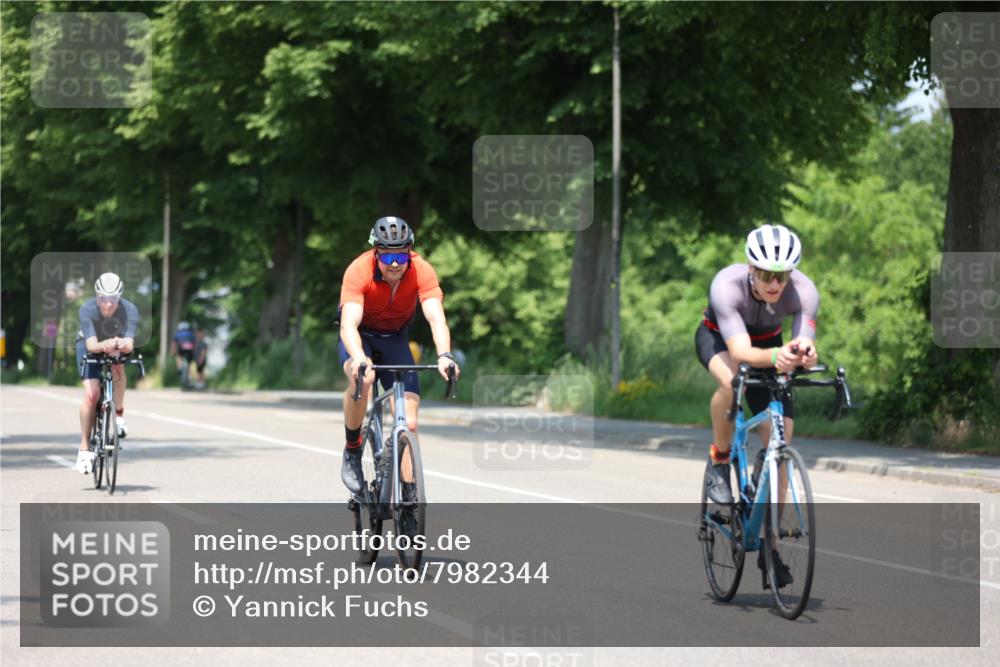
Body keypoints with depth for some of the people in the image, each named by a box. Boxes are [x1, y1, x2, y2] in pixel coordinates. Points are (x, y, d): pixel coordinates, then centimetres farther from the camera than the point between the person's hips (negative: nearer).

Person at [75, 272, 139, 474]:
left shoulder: (129, 310, -31)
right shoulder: (87, 309, -32)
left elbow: (129, 345, -40)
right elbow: (91, 345, -41)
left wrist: (120, 345, -63)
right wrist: (104, 346, -63)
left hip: (118, 348, 1)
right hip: (90, 347, -1)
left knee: (117, 366, -34)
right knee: (91, 395, -16)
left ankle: (119, 414, -14)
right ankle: (84, 448, -4)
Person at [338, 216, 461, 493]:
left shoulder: (422, 271, -26)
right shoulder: (358, 271, -30)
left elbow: (436, 317, -36)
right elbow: (349, 322, -41)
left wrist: (444, 355, -54)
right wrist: (359, 358, -60)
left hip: (396, 338, 2)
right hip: (360, 336, -2)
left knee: (409, 423, -12)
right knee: (362, 378, -36)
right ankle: (352, 451, -15)